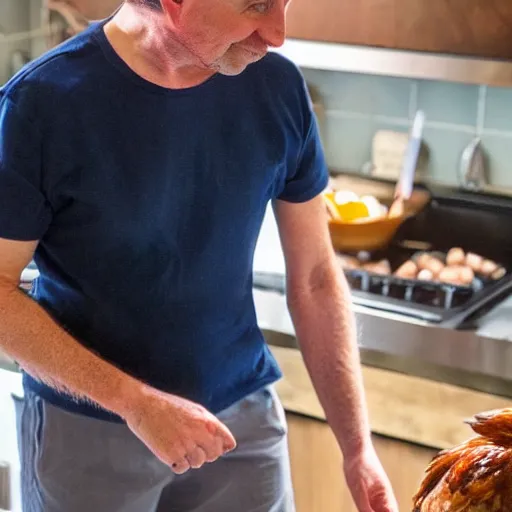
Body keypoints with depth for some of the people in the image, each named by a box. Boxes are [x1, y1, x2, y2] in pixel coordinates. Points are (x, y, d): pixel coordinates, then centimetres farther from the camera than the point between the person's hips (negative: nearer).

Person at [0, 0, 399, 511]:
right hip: (85, 431, -2)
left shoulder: (278, 90, -7)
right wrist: (136, 403, -20)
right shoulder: (43, 101, -17)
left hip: (243, 420, 3)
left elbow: (315, 280, -1)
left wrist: (358, 448, -4)